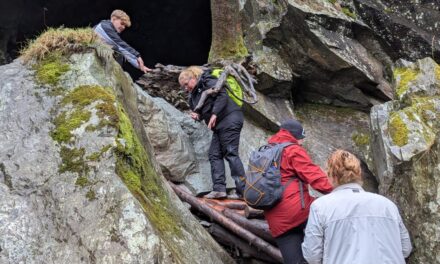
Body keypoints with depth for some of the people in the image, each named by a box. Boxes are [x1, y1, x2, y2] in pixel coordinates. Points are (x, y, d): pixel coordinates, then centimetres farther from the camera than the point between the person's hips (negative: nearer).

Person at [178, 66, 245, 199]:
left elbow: (222, 95, -19)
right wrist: (198, 116, 0)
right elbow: (205, 111, 23)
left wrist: (214, 114, -23)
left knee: (230, 153, -13)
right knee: (214, 154, 3)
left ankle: (243, 189, -14)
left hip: (229, 119, -10)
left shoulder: (207, 82, -6)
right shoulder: (194, 95, 20)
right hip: (220, 126, 10)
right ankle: (219, 189, -3)